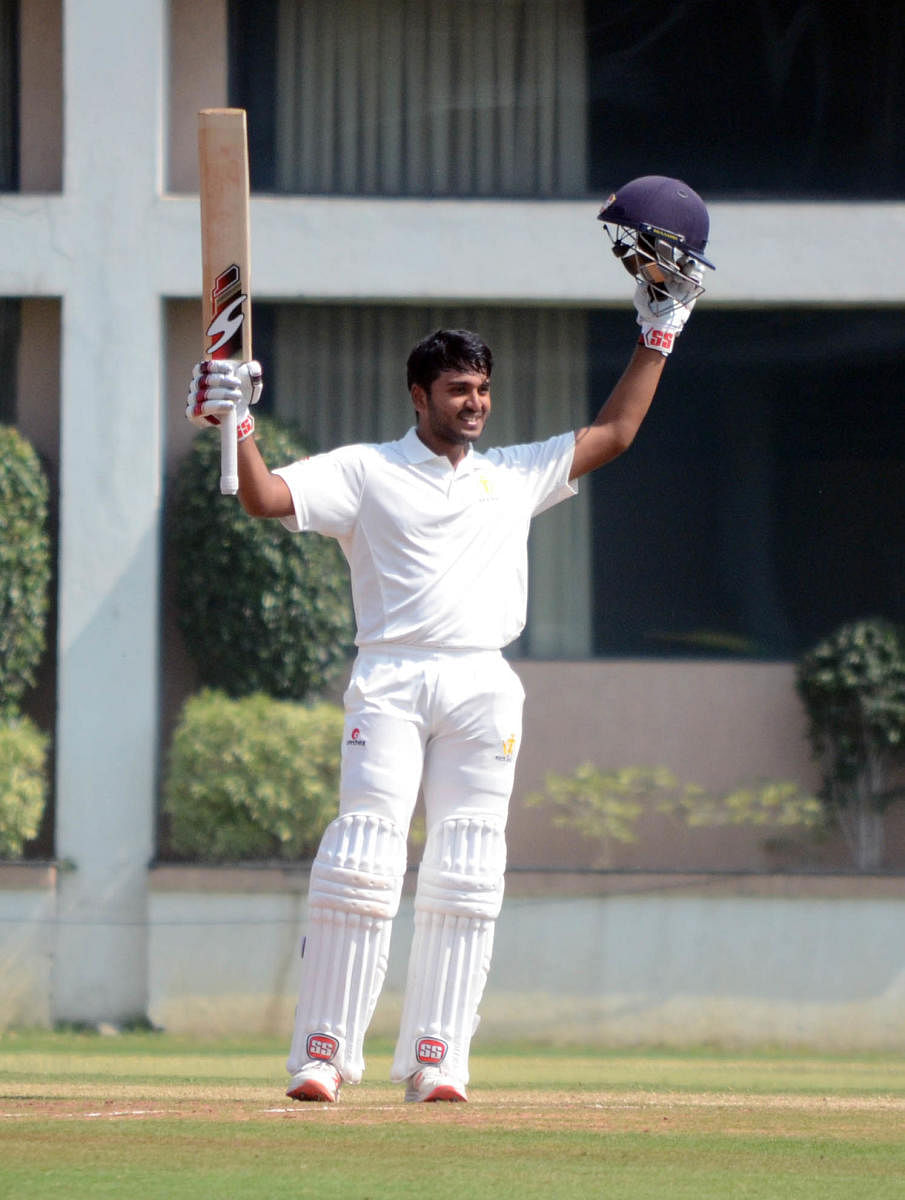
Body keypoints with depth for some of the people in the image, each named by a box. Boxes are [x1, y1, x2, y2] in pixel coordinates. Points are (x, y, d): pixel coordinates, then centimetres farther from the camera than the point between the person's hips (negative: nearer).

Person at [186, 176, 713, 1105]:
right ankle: (323, 1054, -12)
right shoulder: (365, 472, 8)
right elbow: (265, 497, -2)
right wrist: (236, 422, -17)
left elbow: (614, 432, 24)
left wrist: (658, 327, 21)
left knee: (465, 878, -2)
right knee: (363, 859, -13)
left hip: (483, 686, 4)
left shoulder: (515, 475, 20)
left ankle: (435, 1060, 0)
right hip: (391, 679, -4)